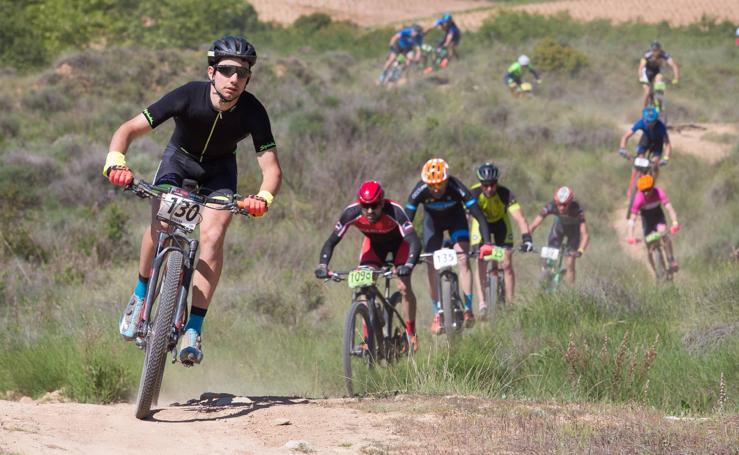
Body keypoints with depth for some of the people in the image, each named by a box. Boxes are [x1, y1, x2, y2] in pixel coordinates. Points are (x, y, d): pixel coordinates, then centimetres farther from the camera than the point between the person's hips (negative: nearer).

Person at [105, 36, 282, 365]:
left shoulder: (252, 111, -27)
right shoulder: (188, 97, -31)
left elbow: (271, 167, -26)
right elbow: (128, 130, -28)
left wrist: (263, 198, -48)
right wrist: (115, 162, -48)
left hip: (219, 171, 1)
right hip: (179, 159, -1)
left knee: (212, 236, -22)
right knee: (160, 224, -26)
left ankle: (193, 330, -19)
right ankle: (141, 295, 1)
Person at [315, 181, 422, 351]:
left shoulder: (394, 211, -40)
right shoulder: (351, 213, -33)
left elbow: (414, 242, -45)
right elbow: (332, 241, -27)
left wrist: (408, 265, -63)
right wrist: (322, 265, -43)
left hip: (398, 242, -2)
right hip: (374, 243, 2)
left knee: (404, 287, -17)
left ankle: (411, 333, 4)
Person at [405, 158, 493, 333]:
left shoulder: (456, 188, -36)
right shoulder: (420, 191, -34)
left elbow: (479, 215, -37)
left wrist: (486, 243, -48)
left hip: (455, 218, -1)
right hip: (432, 220, 1)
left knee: (463, 259, -18)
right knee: (432, 266, -7)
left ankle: (468, 309, -13)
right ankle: (437, 314, 4)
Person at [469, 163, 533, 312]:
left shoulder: (505, 194, -33)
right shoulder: (474, 193, -32)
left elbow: (519, 217, -40)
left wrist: (526, 238, -54)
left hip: (500, 223, 0)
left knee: (507, 264, -8)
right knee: (480, 263, -16)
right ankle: (482, 303, -17)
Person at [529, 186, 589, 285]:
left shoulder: (577, 209, -39)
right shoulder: (551, 206, -35)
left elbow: (585, 234, -43)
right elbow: (534, 225, -34)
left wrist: (580, 251, -59)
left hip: (574, 228, -2)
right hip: (559, 225, 2)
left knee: (569, 264, -9)